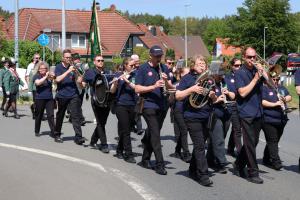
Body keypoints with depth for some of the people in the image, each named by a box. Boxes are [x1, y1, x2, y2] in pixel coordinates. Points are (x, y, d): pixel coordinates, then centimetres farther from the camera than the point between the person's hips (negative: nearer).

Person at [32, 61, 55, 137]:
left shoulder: (49, 75, 8)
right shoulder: (36, 76, 1)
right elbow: (38, 83, -19)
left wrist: (52, 77, -26)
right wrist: (46, 77, -22)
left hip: (49, 98, 2)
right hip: (40, 99, -2)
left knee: (51, 115, -7)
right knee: (39, 116, 9)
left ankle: (53, 131, -9)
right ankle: (37, 131, 23)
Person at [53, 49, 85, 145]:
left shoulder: (72, 66, 9)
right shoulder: (58, 67, 0)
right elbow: (57, 79, -17)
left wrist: (76, 72, -12)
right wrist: (68, 71, -23)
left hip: (73, 94, 2)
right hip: (62, 95, -2)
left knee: (76, 115, -8)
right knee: (60, 116, 10)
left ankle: (78, 137, -13)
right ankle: (57, 135, 26)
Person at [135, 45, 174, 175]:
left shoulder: (164, 68, 11)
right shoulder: (143, 69, -3)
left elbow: (171, 88, 12)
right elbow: (137, 89, -8)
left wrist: (166, 81, -9)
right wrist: (154, 86, -20)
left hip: (162, 106, 5)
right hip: (149, 105, -5)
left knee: (152, 134, 13)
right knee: (155, 134, -11)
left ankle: (145, 160, 26)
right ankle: (159, 164, -11)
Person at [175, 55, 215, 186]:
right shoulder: (187, 78, -2)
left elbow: (214, 100, 18)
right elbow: (177, 96, -9)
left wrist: (213, 96, -5)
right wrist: (192, 89, -20)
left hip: (206, 117, 6)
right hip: (192, 117, -6)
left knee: (199, 145, 13)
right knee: (200, 146, -11)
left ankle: (193, 170, 28)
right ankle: (203, 175, -11)